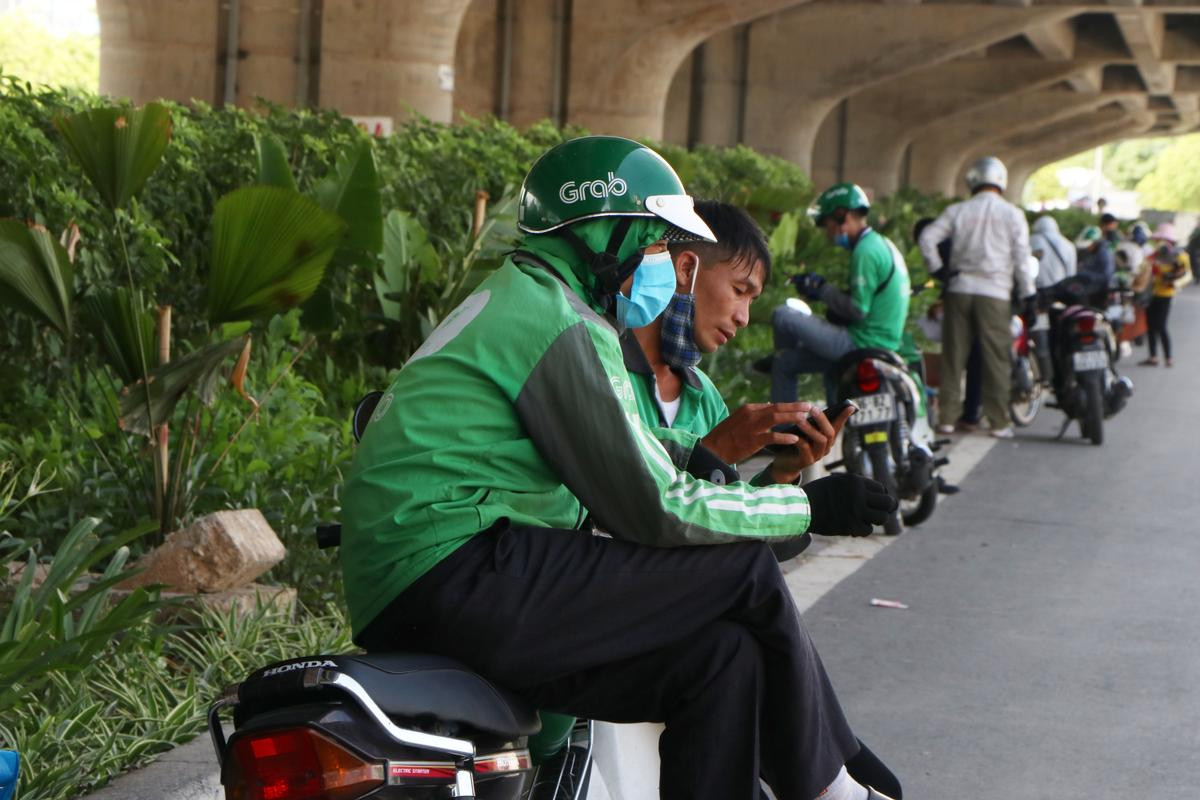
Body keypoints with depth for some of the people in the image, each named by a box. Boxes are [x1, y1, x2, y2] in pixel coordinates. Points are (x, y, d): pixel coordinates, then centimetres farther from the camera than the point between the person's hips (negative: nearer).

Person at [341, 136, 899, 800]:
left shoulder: (513, 299, 22)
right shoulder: (560, 325, -10)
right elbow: (653, 509, -11)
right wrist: (807, 507, -3)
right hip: (454, 573, -10)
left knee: (723, 658, 4)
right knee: (744, 571, -9)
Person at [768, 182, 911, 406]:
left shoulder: (866, 251, -17)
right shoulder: (883, 244, 16)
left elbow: (858, 309, -21)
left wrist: (821, 289, -9)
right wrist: (826, 291, 14)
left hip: (864, 343, -11)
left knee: (782, 317, -10)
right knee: (785, 363, 24)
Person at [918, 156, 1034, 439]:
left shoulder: (957, 211, 6)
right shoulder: (1012, 214, 1)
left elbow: (928, 238, -2)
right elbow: (1022, 259, -1)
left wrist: (939, 270, 7)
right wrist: (1027, 295, 4)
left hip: (959, 289, 2)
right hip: (995, 293, -2)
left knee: (954, 356, 7)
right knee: (996, 359, 2)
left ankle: (947, 418, 7)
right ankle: (999, 423, 2)